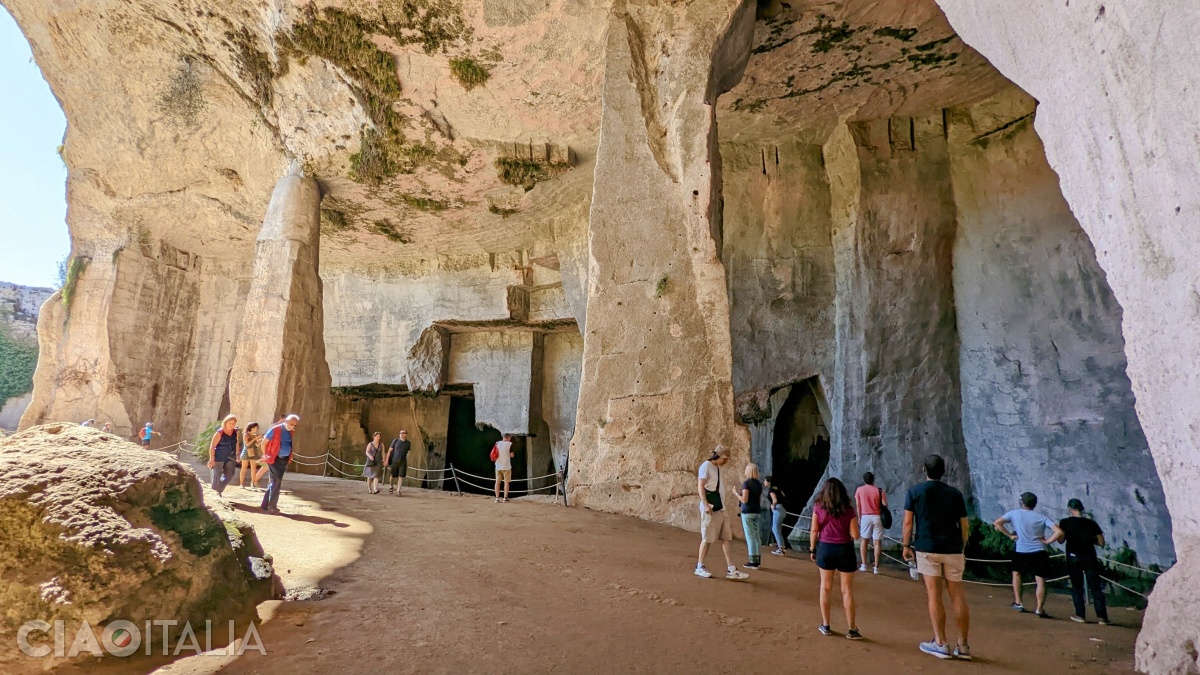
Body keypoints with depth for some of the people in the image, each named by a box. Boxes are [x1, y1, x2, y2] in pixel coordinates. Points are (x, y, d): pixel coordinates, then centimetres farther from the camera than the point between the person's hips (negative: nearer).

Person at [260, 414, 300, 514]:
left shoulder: (292, 432, 6)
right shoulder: (275, 430, -12)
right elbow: (264, 443, -5)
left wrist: (290, 457, 10)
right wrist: (266, 455, 3)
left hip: (284, 460, 6)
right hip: (274, 459, -6)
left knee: (274, 481, 12)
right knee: (276, 481, -7)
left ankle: (266, 504, 22)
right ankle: (272, 506, 0)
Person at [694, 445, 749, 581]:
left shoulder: (718, 468, 16)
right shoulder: (706, 466, -9)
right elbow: (700, 486, -16)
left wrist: (720, 505, 17)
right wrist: (706, 505, -23)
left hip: (720, 507, 8)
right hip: (710, 507, -8)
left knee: (726, 537, 5)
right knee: (707, 538, -2)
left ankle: (731, 569, 7)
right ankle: (700, 567, 9)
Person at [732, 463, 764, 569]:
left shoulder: (746, 483, -12)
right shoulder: (759, 484, 10)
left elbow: (744, 500, -17)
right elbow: (760, 500, 14)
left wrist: (736, 493, -3)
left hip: (748, 512, -7)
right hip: (757, 512, 7)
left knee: (750, 536, -4)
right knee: (756, 536, 11)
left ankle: (753, 562, -4)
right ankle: (757, 559, 16)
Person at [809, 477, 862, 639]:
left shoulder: (818, 507, -4)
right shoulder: (848, 510, -7)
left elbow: (814, 531, -3)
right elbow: (855, 535, -7)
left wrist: (812, 549, 8)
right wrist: (854, 523, 12)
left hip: (825, 548, 1)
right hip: (844, 550, -1)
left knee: (825, 587, 13)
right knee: (847, 590, 9)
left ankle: (825, 625, 20)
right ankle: (851, 629, 15)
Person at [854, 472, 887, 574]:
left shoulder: (859, 489, 2)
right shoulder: (879, 490, 0)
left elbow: (858, 505, 3)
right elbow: (885, 505, -6)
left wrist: (859, 518, 12)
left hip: (865, 517, 0)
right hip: (877, 517, 0)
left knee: (863, 540, 12)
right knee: (877, 542, 3)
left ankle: (863, 565, 11)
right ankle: (876, 567, 3)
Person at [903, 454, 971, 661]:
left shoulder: (915, 491, 0)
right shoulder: (955, 494, 7)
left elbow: (908, 523, -3)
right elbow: (965, 525, 9)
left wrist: (906, 546, 7)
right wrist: (961, 548, 20)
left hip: (927, 548, -3)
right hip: (953, 550, 3)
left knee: (934, 595, 2)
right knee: (958, 597, 10)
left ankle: (941, 644, 4)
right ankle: (963, 646, 15)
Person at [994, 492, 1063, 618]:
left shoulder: (1014, 513, 2)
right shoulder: (1042, 518, 3)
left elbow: (997, 523, -3)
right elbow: (1059, 532, -9)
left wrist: (1010, 535, 3)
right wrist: (1047, 541, 1)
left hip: (1021, 552, 0)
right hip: (1039, 552, 0)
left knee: (1016, 573, 21)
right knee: (1040, 580, 4)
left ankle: (1018, 603, 17)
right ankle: (1039, 609, -2)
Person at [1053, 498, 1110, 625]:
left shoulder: (1065, 522, -5)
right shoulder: (1091, 523, 2)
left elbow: (1060, 539, -9)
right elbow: (1101, 542, 1)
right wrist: (1089, 538, 18)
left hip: (1074, 557, -2)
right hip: (1090, 558, 2)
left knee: (1077, 587, 9)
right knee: (1095, 587, 7)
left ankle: (1080, 615, 9)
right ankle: (1102, 617, 5)